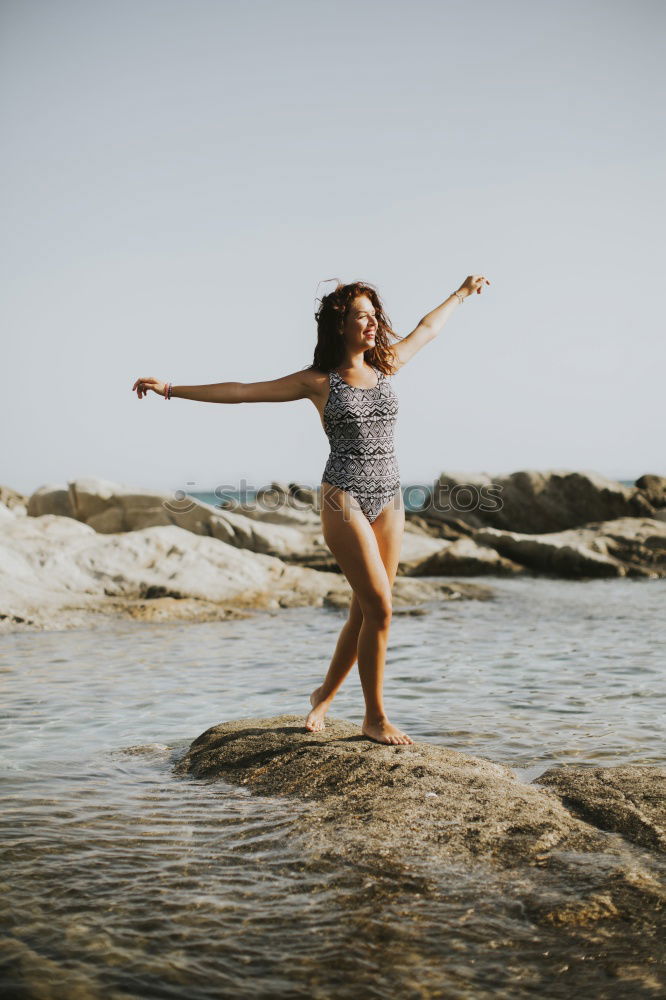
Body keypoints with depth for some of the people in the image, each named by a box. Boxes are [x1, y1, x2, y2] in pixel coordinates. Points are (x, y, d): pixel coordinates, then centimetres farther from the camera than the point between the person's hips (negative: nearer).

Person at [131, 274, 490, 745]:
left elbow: (427, 329, 28)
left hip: (389, 500, 5)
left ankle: (326, 693, 28)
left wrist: (462, 293, 43)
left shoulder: (386, 365, 10)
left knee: (366, 611, 7)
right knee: (379, 607, -11)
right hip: (345, 499, -5)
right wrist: (172, 389, -4)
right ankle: (375, 717, 1)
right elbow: (242, 391, -1)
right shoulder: (317, 381, -2)